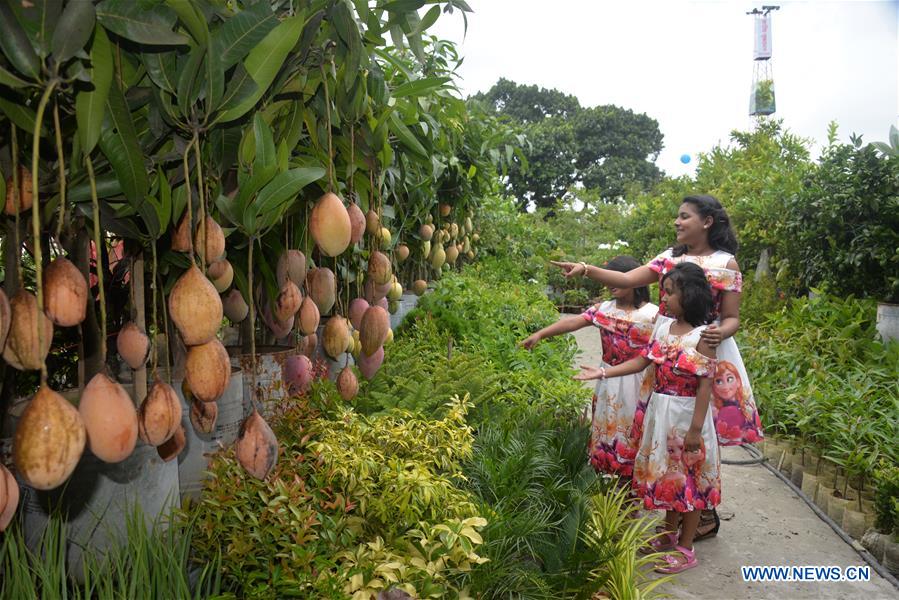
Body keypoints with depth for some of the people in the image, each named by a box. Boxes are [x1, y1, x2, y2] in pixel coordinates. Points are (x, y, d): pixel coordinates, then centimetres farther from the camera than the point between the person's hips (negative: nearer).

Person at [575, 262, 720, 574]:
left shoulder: (702, 337, -16)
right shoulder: (663, 325, 3)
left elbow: (705, 385, -17)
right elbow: (641, 361, 7)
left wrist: (696, 429, -18)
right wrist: (603, 372, -1)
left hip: (686, 414, -7)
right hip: (660, 411, 7)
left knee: (688, 479, 7)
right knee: (666, 473, 19)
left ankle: (685, 549, 21)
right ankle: (669, 535, 37)